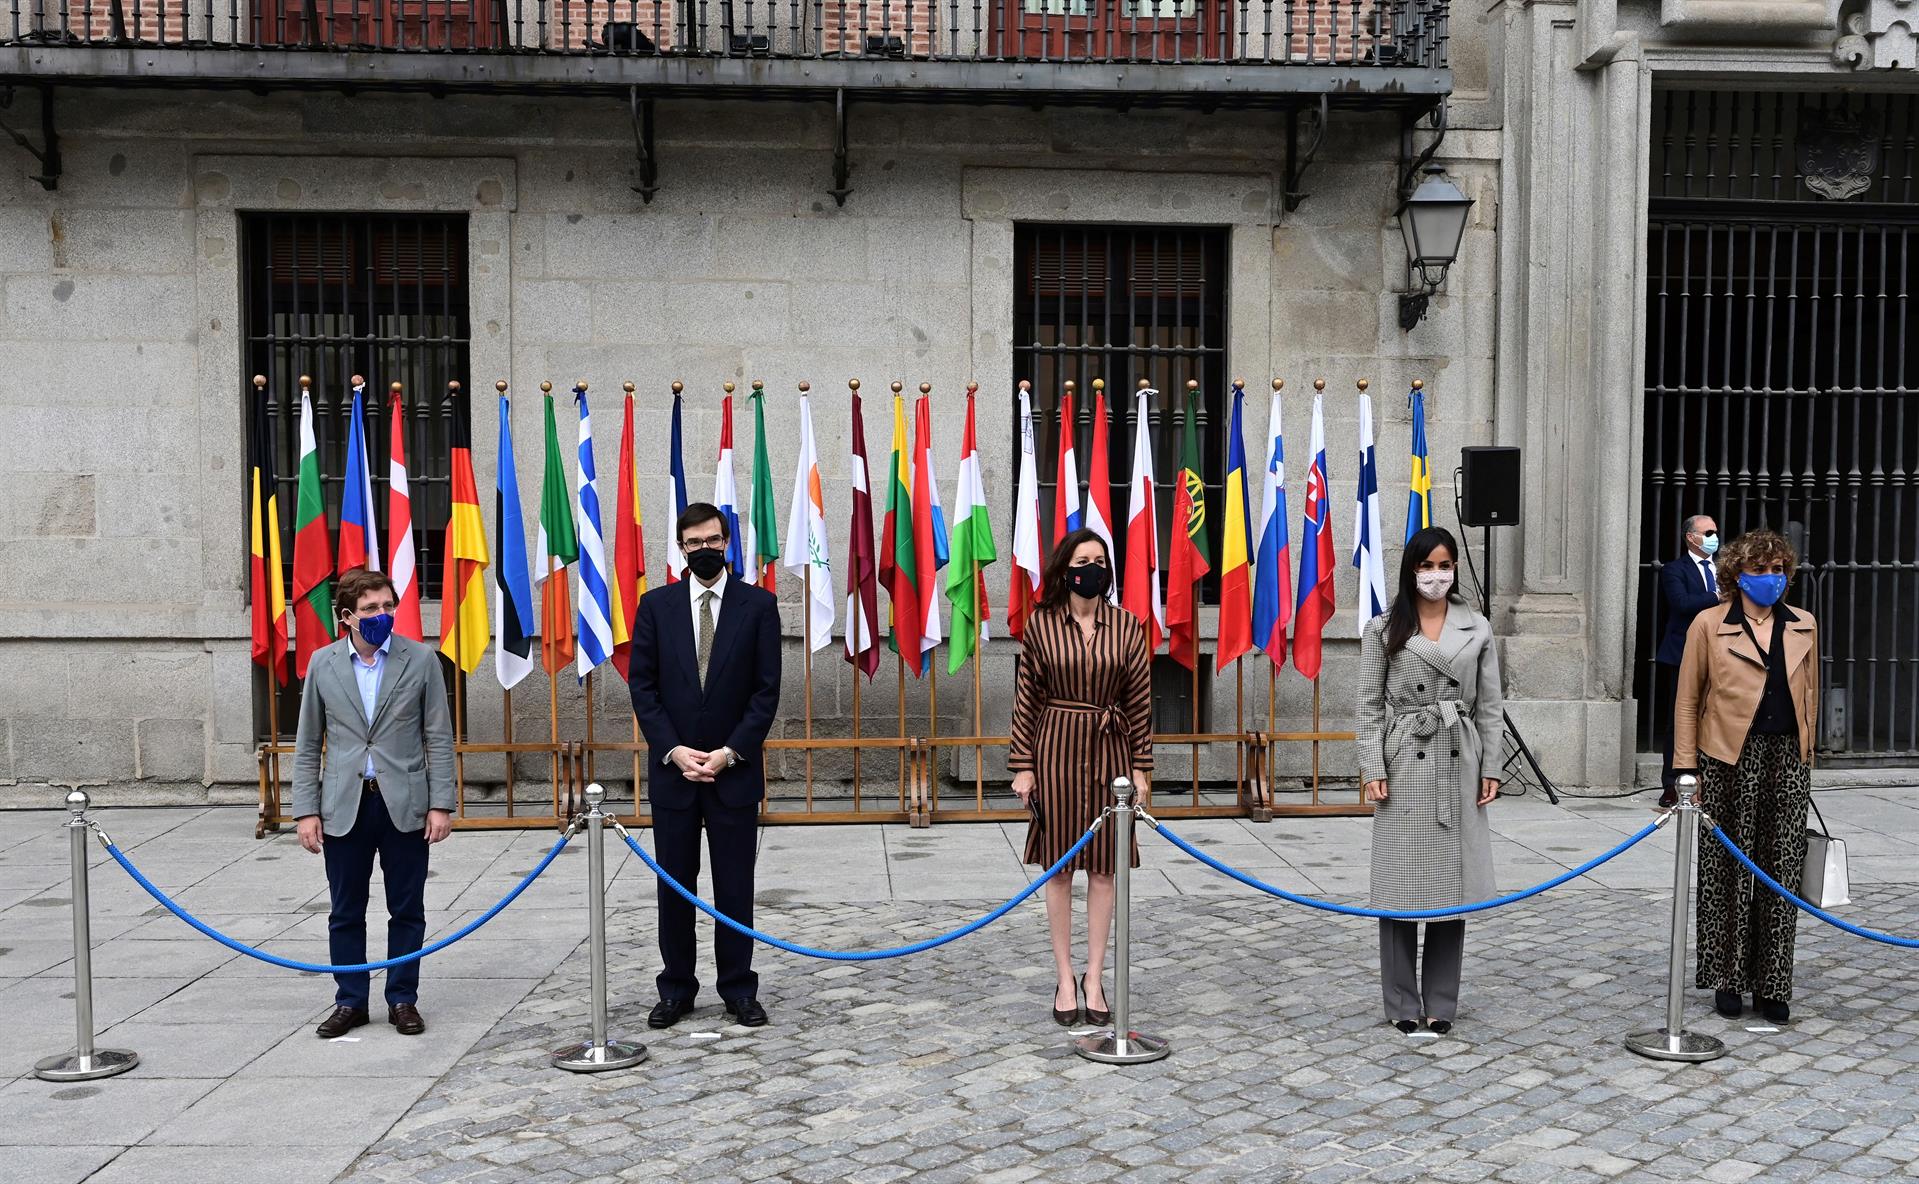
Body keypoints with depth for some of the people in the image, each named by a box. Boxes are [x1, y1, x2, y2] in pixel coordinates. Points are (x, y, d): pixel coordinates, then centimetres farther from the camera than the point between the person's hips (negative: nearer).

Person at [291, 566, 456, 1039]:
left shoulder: (421, 659, -1)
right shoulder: (322, 664, 2)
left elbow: (439, 739, 0)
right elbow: (307, 746, 6)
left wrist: (441, 804, -6)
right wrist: (306, 810, 0)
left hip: (405, 805, -1)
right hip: (343, 806, 1)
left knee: (407, 911, 7)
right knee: (346, 913, 10)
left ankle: (403, 1000, 21)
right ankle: (350, 1002, 24)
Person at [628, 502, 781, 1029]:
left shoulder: (758, 604, 0)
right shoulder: (655, 605, 4)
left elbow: (767, 689, -3)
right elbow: (641, 684, 1)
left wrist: (730, 752, -10)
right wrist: (673, 750, -9)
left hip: (734, 770, -1)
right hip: (671, 769, 1)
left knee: (735, 887, 6)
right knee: (674, 886, 9)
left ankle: (738, 990, 17)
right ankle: (676, 989, 21)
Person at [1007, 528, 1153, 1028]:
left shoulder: (1127, 626, 1)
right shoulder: (1040, 625, -1)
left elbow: (1140, 700, 3)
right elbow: (1026, 699, 1)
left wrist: (1141, 767, 1)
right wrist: (1022, 765, -2)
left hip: (1109, 750, 1)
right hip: (1056, 748, -1)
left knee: (1103, 868, 6)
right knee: (1059, 866, 5)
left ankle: (1094, 977, 18)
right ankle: (1065, 977, 17)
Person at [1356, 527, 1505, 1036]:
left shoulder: (1477, 629, 8)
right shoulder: (1383, 630, 2)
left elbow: (1490, 705, 8)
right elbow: (1370, 705, 1)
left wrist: (1491, 768, 2)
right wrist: (1373, 770, -6)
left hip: (1460, 765, 2)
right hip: (1403, 766, -2)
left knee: (1453, 882, 5)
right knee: (1401, 883, 2)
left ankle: (1441, 1003, 17)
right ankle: (1403, 1003, 13)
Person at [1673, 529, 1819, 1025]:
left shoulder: (1804, 626, 10)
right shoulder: (1709, 625, -1)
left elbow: (1809, 695, 17)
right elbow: (1688, 700, 0)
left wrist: (1805, 758, 13)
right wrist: (1686, 768, -4)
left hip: (1787, 760, 3)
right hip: (1729, 761, -3)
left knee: (1781, 872, 5)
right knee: (1728, 870, 4)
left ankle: (1771, 986, 15)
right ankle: (1728, 980, 17)